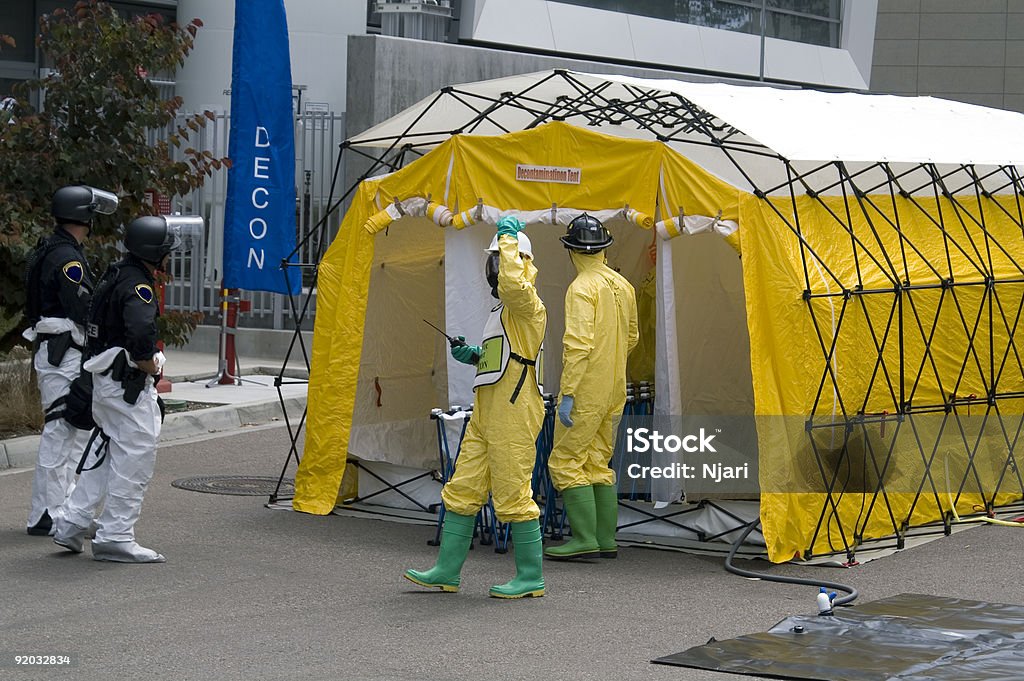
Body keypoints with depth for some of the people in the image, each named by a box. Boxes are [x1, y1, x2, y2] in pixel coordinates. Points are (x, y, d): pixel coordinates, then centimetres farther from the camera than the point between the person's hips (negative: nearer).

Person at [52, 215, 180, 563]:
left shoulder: (115, 276, 14)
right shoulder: (138, 286, -17)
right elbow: (141, 331, -33)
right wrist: (148, 364, -14)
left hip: (105, 378, 10)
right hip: (128, 384, -10)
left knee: (113, 454, 19)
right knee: (135, 458, -3)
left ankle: (71, 523, 18)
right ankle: (115, 538, 0)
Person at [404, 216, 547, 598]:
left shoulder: (527, 304, -9)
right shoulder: (502, 308, 22)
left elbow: (513, 284, -34)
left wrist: (509, 238, -22)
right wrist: (474, 356, 15)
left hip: (514, 413, -10)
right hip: (486, 413, 10)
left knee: (513, 495, -5)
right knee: (462, 490, 9)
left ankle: (531, 577, 4)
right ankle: (447, 571, 14)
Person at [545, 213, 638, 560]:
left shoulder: (582, 288, -15)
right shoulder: (623, 285, 10)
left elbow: (578, 343, -23)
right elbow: (631, 337, 20)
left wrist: (567, 393, -23)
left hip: (586, 391, -8)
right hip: (614, 390, 8)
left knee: (565, 462, -3)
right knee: (599, 463, 13)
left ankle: (584, 538, -8)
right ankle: (606, 540, 14)